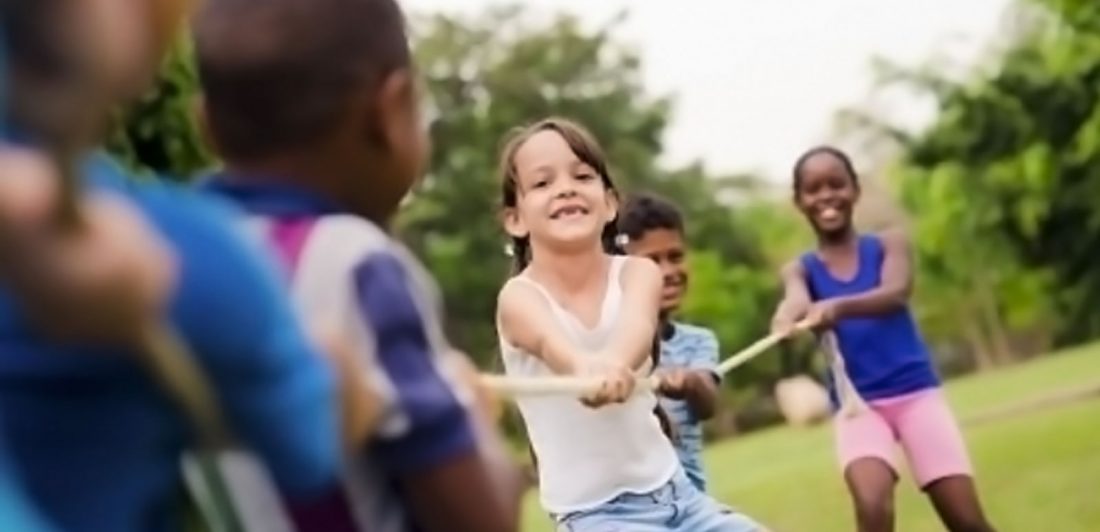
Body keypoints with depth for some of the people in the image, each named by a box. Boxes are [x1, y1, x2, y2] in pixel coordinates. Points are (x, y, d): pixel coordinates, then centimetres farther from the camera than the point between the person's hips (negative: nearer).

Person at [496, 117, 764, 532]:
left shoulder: (637, 273, -4)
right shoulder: (520, 297, -13)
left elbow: (638, 325, -29)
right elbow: (552, 342, -37)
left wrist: (615, 360, -54)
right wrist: (584, 365, -63)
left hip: (672, 491, 4)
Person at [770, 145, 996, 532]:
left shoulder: (889, 244, 3)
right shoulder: (801, 269, 4)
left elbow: (896, 294, -20)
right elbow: (797, 301, -21)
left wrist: (838, 307, -42)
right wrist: (786, 320, -48)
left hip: (916, 392, 0)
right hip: (857, 403, 0)